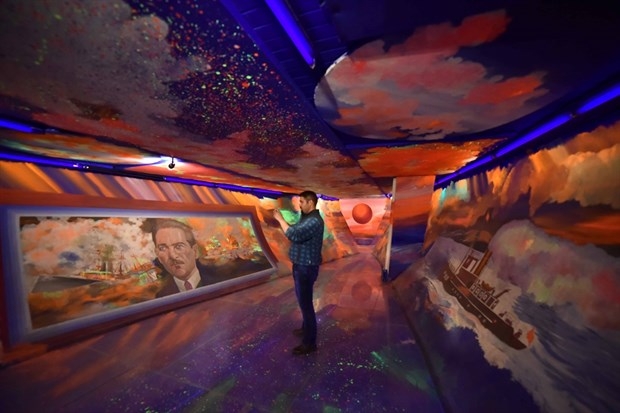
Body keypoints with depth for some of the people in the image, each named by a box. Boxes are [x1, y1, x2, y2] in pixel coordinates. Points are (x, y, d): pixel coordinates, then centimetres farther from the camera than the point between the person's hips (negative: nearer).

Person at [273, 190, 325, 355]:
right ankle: (306, 328, 42)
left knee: (306, 303, 0)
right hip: (301, 265, 10)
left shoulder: (314, 221, -24)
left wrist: (280, 219, -21)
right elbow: (295, 231, 16)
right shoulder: (306, 218, 10)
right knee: (303, 300, 23)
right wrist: (282, 221, 4)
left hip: (306, 267, -10)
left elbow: (294, 235, -33)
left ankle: (310, 343, 14)